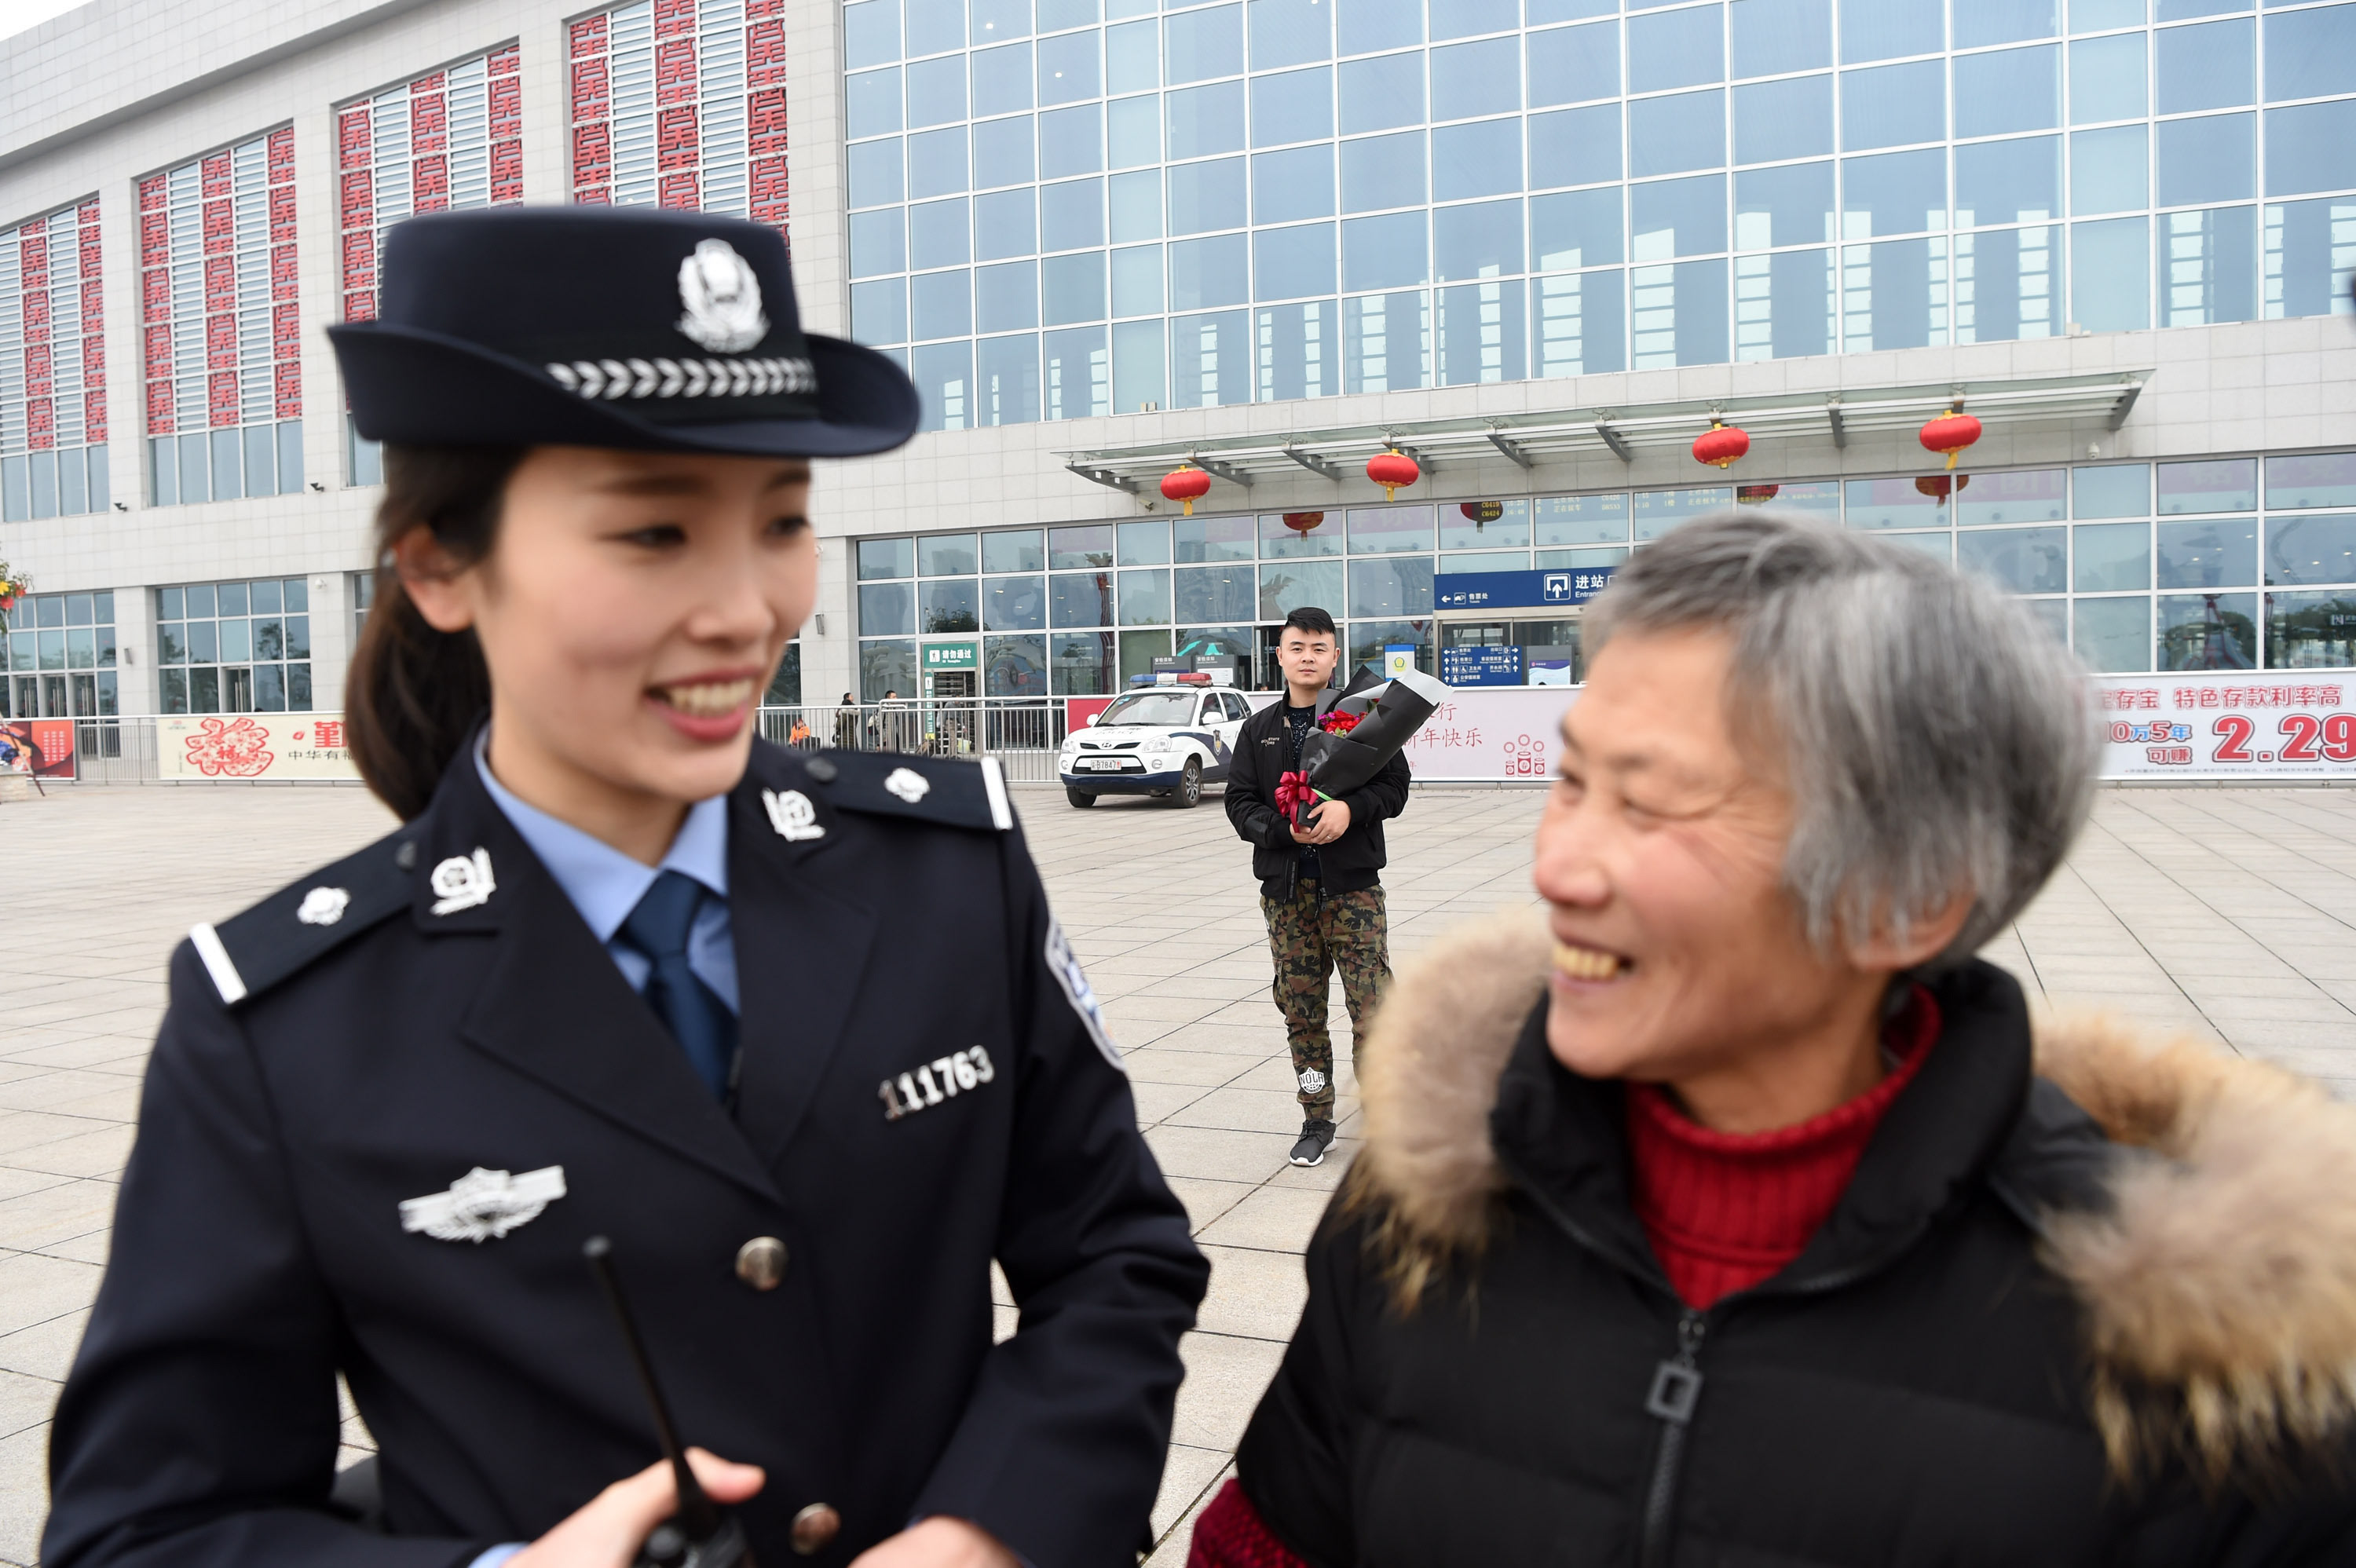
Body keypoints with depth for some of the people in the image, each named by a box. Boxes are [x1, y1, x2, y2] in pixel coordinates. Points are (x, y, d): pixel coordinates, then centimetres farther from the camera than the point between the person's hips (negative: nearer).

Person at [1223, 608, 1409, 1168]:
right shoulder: (1259, 729, 11)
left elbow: (1394, 786, -1)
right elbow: (1240, 803, 7)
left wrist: (1350, 808, -19)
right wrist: (1286, 829, -11)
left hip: (1352, 885, -3)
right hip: (1285, 888, 3)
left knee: (1372, 1010, -7)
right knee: (1301, 1011, 8)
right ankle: (1317, 1121, 21)